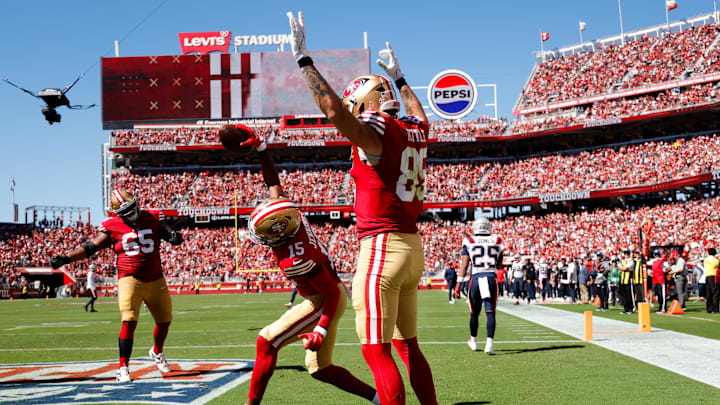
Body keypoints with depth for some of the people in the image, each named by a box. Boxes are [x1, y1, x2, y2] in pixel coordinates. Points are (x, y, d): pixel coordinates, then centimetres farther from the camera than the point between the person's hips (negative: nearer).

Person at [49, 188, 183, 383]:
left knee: (164, 321, 13)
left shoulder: (152, 219, 3)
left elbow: (172, 237, 7)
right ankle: (123, 368, -10)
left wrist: (175, 237, -18)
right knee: (129, 322, -18)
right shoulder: (112, 228, -3)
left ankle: (157, 352, 43)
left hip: (155, 280, 4)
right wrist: (66, 258, -12)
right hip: (130, 279, -3)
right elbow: (90, 248, -2)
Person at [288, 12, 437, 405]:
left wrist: (303, 59, -22)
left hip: (381, 247, -9)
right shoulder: (415, 131, 12)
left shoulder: (375, 132, -12)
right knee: (407, 344, 18)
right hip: (412, 246, 9)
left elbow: (335, 110, -28)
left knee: (376, 351, -5)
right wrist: (398, 77, 49)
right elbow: (417, 111, 36)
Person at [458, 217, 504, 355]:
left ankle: (473, 341, 31)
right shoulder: (496, 241, 8)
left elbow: (463, 271, -1)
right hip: (491, 278, 0)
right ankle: (489, 343, -16)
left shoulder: (469, 242, 3)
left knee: (474, 313, 14)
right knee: (490, 312, -3)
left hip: (475, 278, 0)